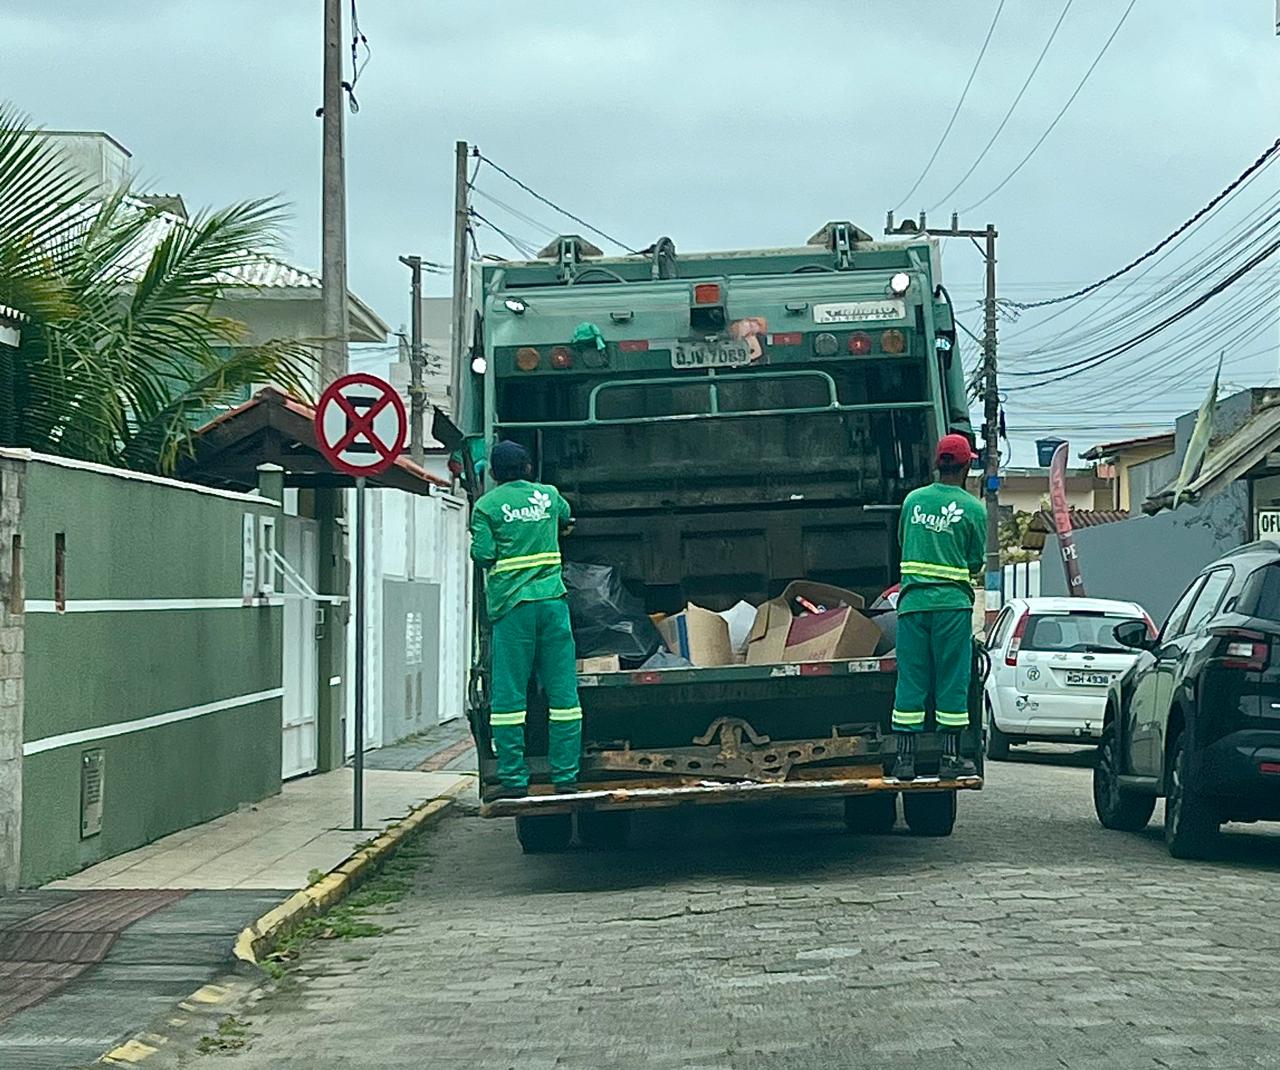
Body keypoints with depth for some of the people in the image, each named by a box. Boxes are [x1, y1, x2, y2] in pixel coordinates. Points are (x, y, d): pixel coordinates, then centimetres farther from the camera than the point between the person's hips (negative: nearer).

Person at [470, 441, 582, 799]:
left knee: (508, 695, 1)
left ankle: (513, 778, -1)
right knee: (562, 691, 5)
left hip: (511, 606, -3)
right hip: (552, 599, 3)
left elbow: (483, 554, -7)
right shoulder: (548, 495, 12)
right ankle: (566, 775, 4)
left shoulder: (487, 505, 0)